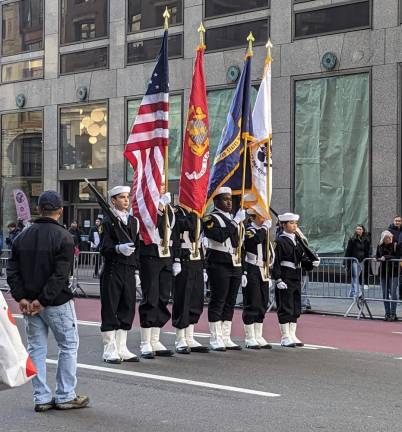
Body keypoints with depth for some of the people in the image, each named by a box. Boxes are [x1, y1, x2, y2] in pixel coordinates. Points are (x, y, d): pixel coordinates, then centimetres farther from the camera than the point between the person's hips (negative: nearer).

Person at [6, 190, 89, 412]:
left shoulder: (22, 236, 7)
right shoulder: (63, 237, -11)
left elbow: (12, 271, 3)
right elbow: (60, 275, -18)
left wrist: (21, 298, 0)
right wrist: (44, 300, -15)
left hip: (28, 303, 5)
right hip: (57, 302, -5)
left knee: (36, 349, 11)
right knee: (68, 347, 7)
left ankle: (41, 398, 12)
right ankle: (65, 397, 8)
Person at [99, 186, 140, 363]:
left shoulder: (133, 221, 15)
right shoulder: (108, 221, -5)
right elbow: (103, 248, -11)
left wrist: (136, 271, 14)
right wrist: (118, 248, -29)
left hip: (129, 271, 6)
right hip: (112, 271, -6)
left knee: (127, 309, 8)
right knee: (110, 309, -2)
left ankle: (121, 349, 17)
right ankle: (110, 350, 4)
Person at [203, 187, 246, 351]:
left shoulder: (234, 219, 20)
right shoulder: (211, 218, -5)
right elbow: (221, 236, -22)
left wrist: (242, 271, 18)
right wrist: (236, 222, -19)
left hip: (235, 266, 8)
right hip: (219, 265, -8)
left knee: (230, 302, 8)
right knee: (217, 301, -5)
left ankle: (226, 338, 13)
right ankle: (215, 340, -1)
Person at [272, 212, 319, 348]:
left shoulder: (298, 240, 14)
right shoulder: (280, 241, -9)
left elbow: (303, 259, 15)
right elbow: (276, 261, -13)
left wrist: (312, 263, -5)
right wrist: (278, 279, -18)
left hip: (296, 278, 7)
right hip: (285, 279, -7)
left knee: (296, 308, 11)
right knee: (285, 308, -3)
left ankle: (292, 335, 19)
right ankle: (285, 337, 2)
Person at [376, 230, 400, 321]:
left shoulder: (396, 245, -5)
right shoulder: (380, 246, 6)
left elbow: (397, 257, -11)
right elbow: (377, 256, 13)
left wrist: (386, 257, -16)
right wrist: (380, 259, -9)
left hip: (394, 272, -4)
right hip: (383, 272, 4)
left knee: (393, 293, -8)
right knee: (385, 294, 6)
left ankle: (393, 314, -3)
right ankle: (387, 313, 13)